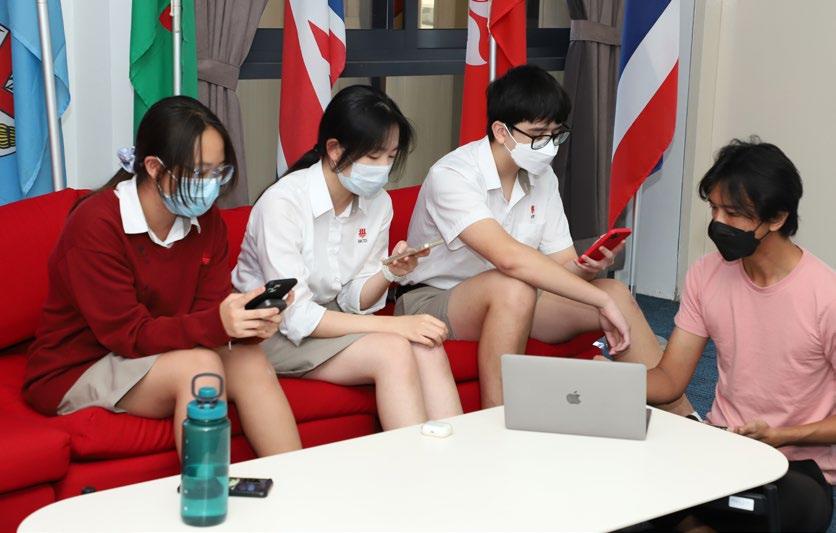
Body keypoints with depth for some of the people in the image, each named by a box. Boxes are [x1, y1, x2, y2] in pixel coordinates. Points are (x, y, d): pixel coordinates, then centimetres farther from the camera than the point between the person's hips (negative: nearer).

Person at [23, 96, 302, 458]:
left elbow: (210, 307, -5)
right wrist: (217, 323, -37)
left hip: (159, 357, 6)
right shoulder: (96, 224, -22)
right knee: (198, 366, -29)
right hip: (76, 372, -6)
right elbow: (126, 333, -23)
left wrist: (246, 320, -29)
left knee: (250, 361, -20)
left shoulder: (207, 221, -2)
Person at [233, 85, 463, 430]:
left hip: (327, 320, 6)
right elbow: (294, 316, -23)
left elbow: (353, 301, 4)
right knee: (394, 352, -27)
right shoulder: (283, 203, -22)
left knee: (429, 352, -22)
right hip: (272, 333, -6)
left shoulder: (378, 203, -1)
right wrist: (394, 325, -26)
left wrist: (389, 274, -18)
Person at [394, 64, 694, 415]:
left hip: (510, 303, 7)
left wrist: (589, 268, -24)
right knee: (513, 288, -37)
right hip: (431, 302, -7)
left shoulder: (542, 178, 1)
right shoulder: (451, 176, -24)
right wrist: (601, 300, -36)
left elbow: (564, 265, 1)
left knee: (616, 292, -9)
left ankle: (682, 417, 2)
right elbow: (509, 257, -38)